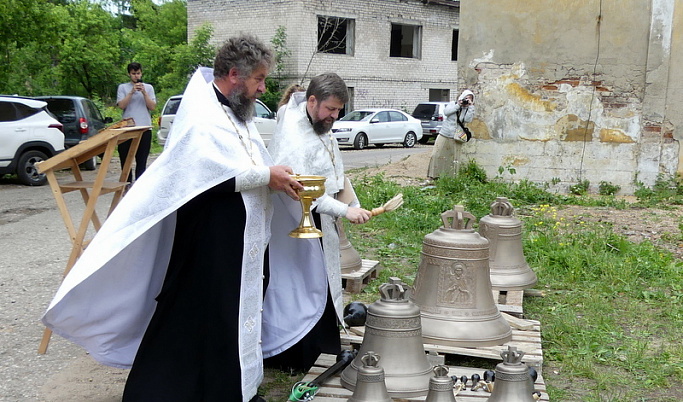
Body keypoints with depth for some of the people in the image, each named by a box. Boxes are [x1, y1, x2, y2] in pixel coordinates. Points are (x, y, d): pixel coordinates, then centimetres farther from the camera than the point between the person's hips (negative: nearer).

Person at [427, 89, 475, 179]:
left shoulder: (469, 110, 7)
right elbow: (446, 112, -10)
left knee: (454, 158, -1)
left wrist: (471, 106, -11)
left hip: (456, 138, 0)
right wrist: (458, 105, -13)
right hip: (444, 135, 0)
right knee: (437, 155, -3)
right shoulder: (453, 104, 7)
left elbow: (468, 119, -11)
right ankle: (435, 175, 4)